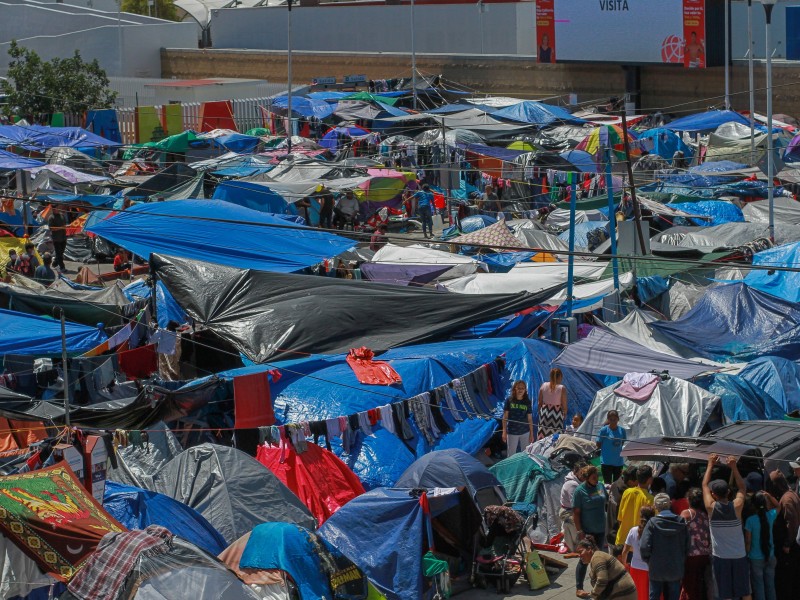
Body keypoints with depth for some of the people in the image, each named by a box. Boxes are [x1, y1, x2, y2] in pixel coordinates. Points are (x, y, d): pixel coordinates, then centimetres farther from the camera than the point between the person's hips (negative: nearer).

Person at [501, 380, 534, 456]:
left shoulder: (527, 402, -1)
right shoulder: (509, 400, -4)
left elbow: (530, 419, 2)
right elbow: (505, 417, -1)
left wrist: (531, 434, 2)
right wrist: (504, 432, -5)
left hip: (525, 432, 1)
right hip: (512, 432, -1)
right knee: (511, 455, 6)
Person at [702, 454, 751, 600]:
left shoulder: (711, 508, -11)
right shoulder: (736, 506, -10)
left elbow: (705, 485, 3)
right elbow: (741, 488, 7)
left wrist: (710, 464, 11)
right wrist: (734, 467, 3)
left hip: (720, 558, -1)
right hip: (739, 556, 1)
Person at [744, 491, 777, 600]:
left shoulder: (750, 521, -16)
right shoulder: (771, 516, -6)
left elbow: (748, 542, -12)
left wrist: (746, 556, 1)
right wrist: (768, 496, 8)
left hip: (755, 559, -4)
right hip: (769, 557, 4)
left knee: (759, 588, 4)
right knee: (770, 586, 13)